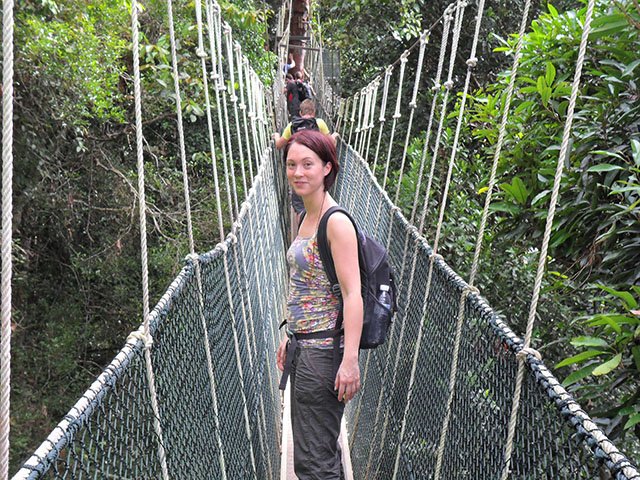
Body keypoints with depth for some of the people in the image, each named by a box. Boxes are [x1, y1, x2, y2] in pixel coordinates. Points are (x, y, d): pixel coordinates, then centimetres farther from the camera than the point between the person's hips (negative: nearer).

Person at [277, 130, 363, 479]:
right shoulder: (306, 218, 11)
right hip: (302, 346, 9)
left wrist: (350, 360, -25)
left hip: (323, 351, -9)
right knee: (323, 450, 20)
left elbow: (352, 294, -21)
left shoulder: (336, 222, -16)